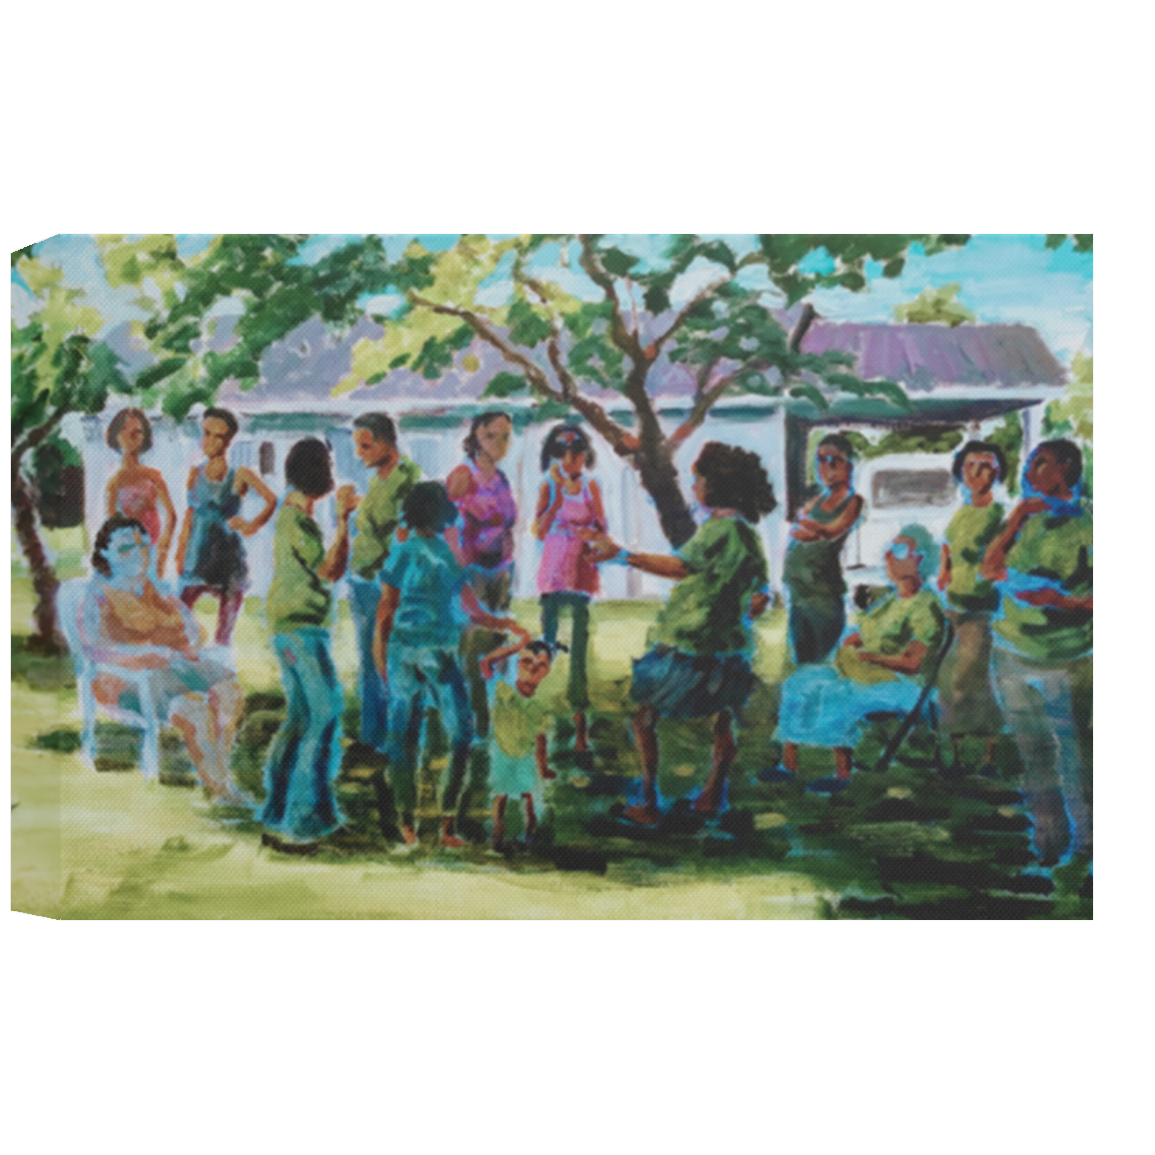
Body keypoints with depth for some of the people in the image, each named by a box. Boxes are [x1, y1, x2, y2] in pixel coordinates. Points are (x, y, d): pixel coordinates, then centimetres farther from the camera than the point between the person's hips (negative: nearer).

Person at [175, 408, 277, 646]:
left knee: (224, 634, 2)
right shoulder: (196, 473, 8)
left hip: (228, 555, -2)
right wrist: (180, 552, 8)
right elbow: (190, 514, 12)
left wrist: (252, 526, -25)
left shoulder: (240, 475, -3)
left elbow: (272, 500, -15)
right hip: (197, 556, 2)